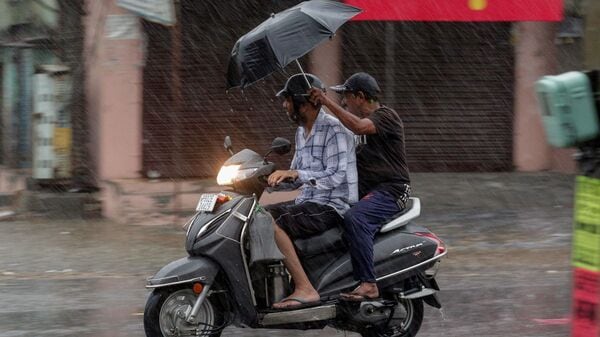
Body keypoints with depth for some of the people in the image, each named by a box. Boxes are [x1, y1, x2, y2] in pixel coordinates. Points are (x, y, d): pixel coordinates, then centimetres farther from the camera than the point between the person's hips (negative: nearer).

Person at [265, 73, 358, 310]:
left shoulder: (334, 130, -12)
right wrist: (270, 180, 6)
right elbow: (296, 179, 24)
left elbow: (337, 176, -22)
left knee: (271, 223, -29)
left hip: (333, 207, -10)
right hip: (307, 202, 10)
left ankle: (305, 289, -30)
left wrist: (297, 174, -31)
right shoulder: (302, 131, 17)